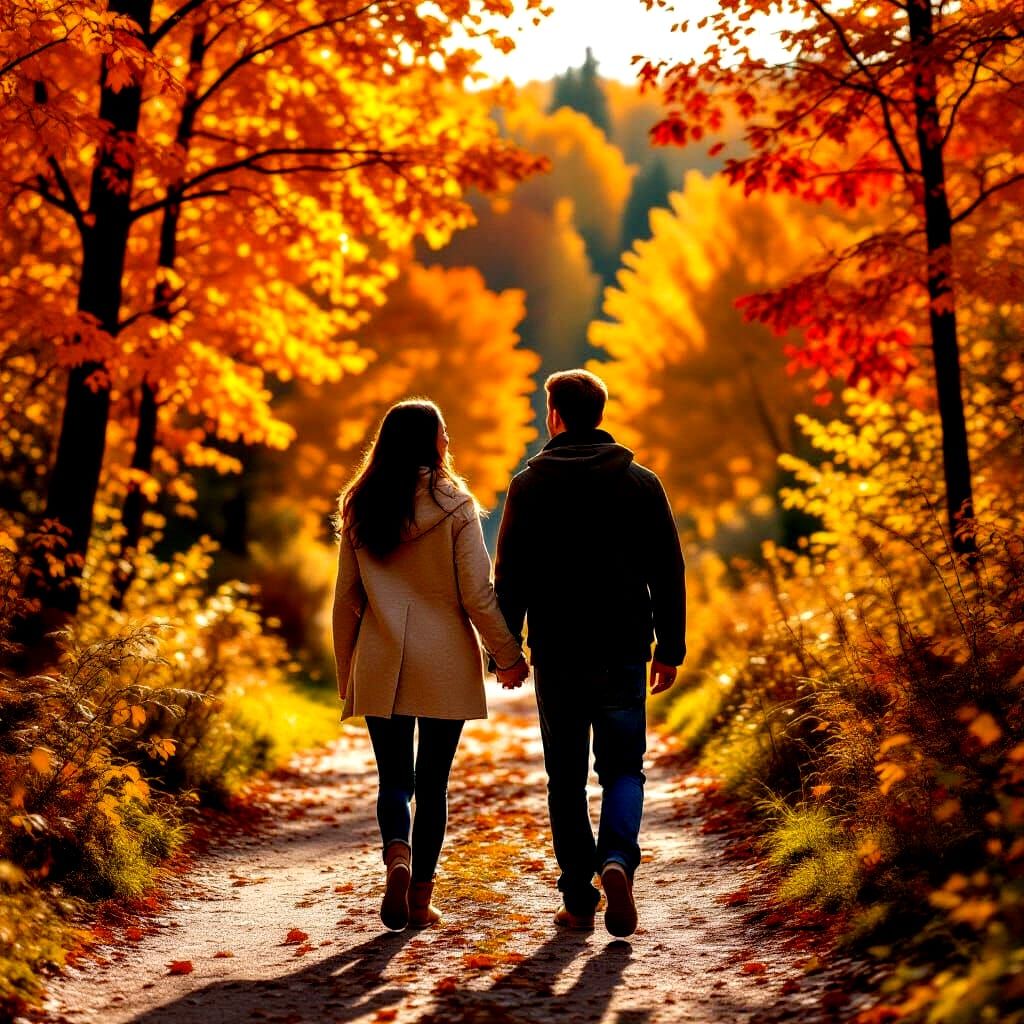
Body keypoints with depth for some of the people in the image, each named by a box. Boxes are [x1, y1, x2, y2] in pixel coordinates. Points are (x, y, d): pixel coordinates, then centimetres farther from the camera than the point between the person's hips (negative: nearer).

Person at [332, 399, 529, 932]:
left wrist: (345, 671, 15)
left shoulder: (359, 509, 3)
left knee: (394, 778, 11)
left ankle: (396, 857, -16)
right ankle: (420, 898, 10)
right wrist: (509, 655, 4)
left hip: (380, 667, 2)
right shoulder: (454, 507, -7)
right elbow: (478, 594, -8)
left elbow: (346, 598, 6)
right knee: (433, 783, 8)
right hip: (444, 666, -2)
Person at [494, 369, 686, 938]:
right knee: (623, 768, 9)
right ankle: (617, 859, -18)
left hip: (556, 655, 0)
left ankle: (579, 900, 9)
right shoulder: (642, 484, 3)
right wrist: (671, 648, 9)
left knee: (566, 779, 9)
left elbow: (510, 575, -1)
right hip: (623, 655, 1)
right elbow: (667, 572, 3)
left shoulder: (529, 486, -1)